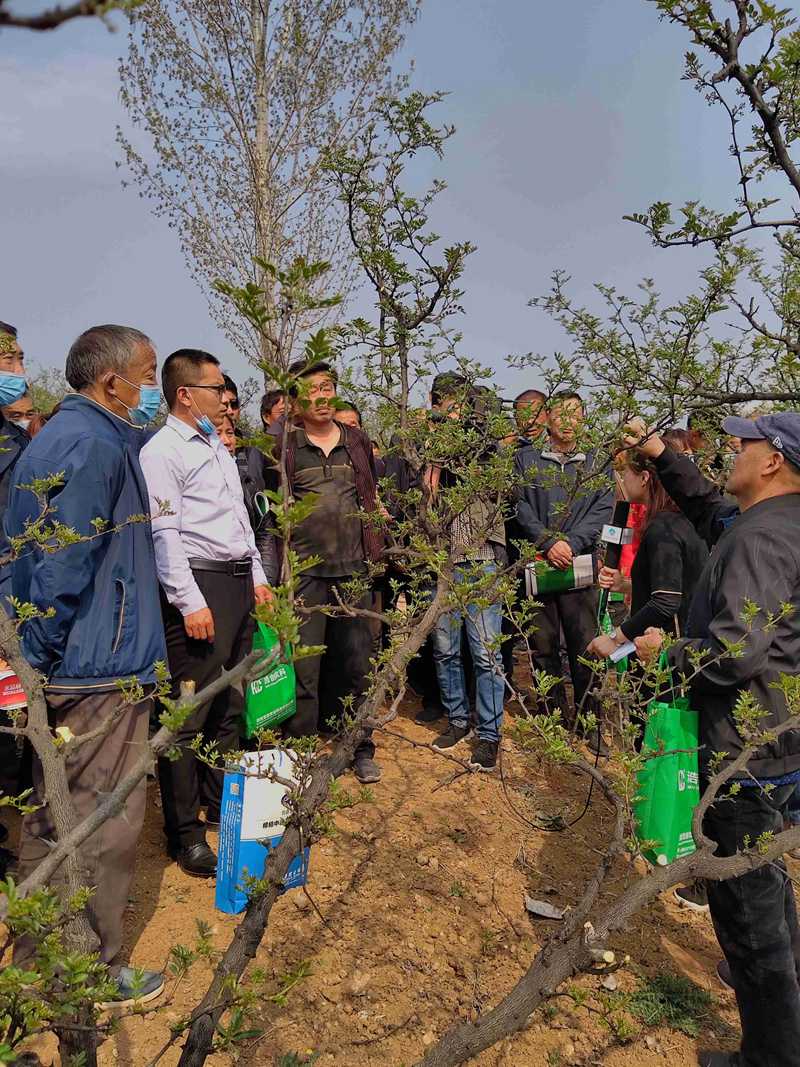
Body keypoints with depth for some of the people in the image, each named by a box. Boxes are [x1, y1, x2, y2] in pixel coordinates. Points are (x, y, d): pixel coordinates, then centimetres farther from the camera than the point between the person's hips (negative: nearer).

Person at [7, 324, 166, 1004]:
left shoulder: (62, 436, 15)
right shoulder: (94, 446, -18)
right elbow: (64, 569, -24)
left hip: (61, 667, 11)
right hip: (99, 669, -11)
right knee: (104, 824, 5)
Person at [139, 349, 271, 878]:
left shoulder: (218, 447, 19)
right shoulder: (162, 452, -8)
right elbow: (164, 533, -15)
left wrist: (258, 577, 17)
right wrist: (190, 602, -19)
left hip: (239, 583, 9)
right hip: (198, 583, -8)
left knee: (229, 705, 15)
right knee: (189, 715, -2)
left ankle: (220, 804, 29)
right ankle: (184, 832, 10)